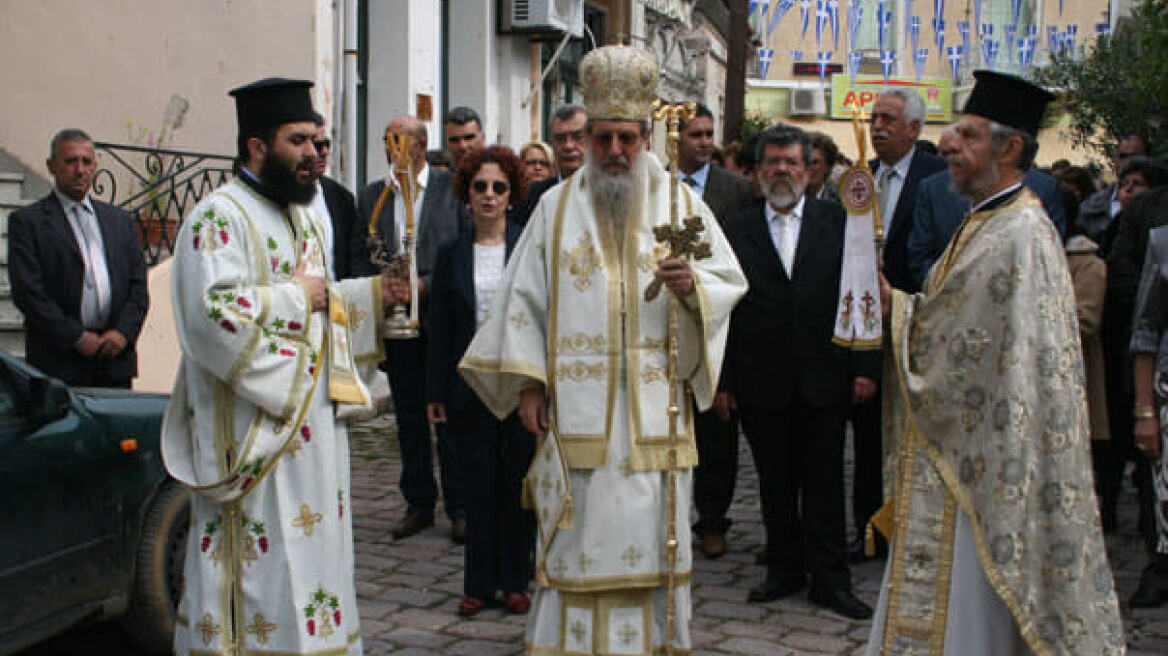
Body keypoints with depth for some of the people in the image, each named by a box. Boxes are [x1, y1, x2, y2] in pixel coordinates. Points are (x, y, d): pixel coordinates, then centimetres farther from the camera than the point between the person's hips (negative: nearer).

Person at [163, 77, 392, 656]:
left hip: (312, 417, 9)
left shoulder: (301, 214, 17)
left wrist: (370, 293, 7)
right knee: (259, 562, -5)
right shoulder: (220, 216, -12)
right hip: (254, 427, -9)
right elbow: (214, 311, -24)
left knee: (309, 545, 12)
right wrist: (296, 296, -15)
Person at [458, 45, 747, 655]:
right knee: (579, 525, 1)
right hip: (576, 403, 0)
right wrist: (527, 383, -2)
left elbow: (731, 281, 6)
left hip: (654, 404, 1)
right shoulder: (557, 207, 7)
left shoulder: (682, 204, 7)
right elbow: (524, 297, 5)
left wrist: (693, 285, -17)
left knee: (650, 526, 3)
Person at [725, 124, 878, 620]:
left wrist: (865, 367, -5)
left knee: (824, 482, 4)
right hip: (761, 383, 1)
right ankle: (784, 569, 24)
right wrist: (724, 379, -1)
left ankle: (829, 578, 13)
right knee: (775, 484, 10)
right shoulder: (737, 230, 5)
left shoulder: (839, 222, 4)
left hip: (823, 379, -1)